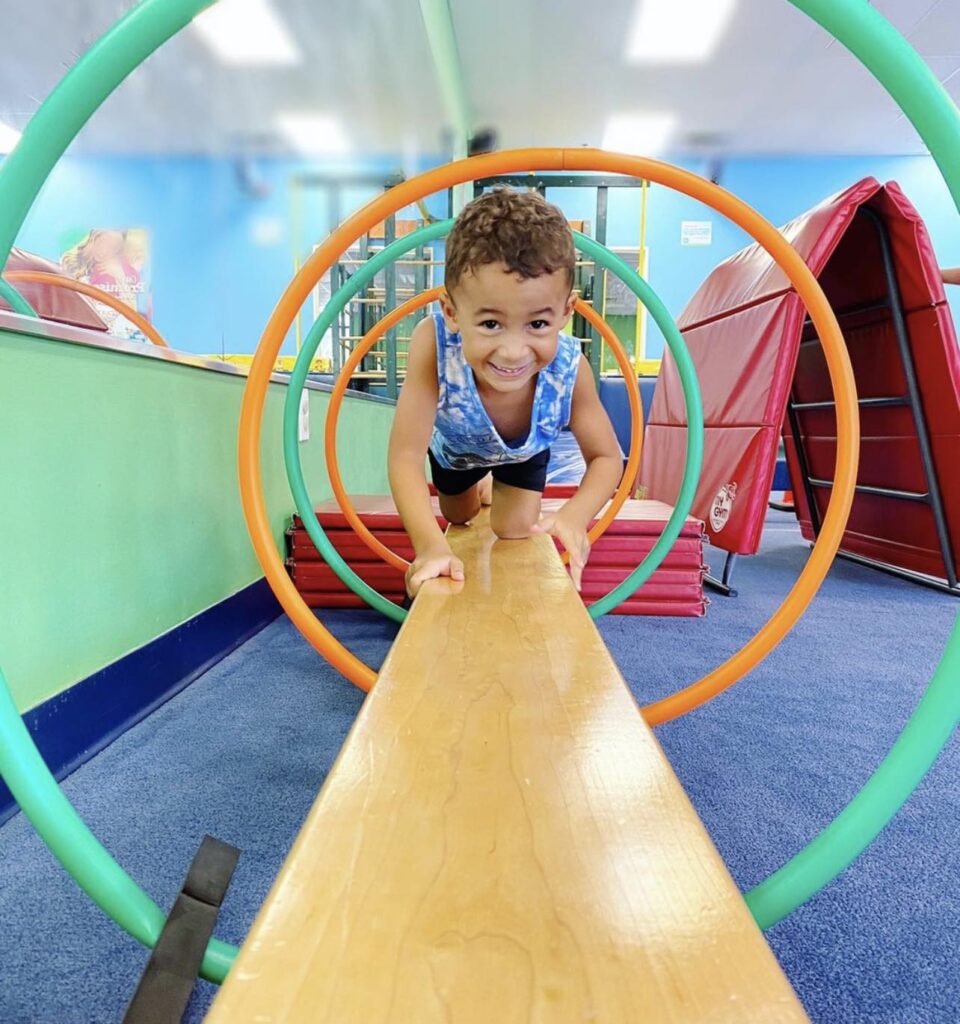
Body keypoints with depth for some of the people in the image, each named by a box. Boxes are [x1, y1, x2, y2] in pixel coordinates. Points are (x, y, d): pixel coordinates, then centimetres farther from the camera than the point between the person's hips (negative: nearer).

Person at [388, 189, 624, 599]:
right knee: (459, 518, 24)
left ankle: (500, 485, 44)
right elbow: (405, 455, -47)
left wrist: (574, 515, -50)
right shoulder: (434, 343, -48)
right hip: (454, 446, 0)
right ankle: (479, 484, 60)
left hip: (524, 451, 0)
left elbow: (606, 458, -29)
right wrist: (430, 545, -61)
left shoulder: (569, 368, -43)